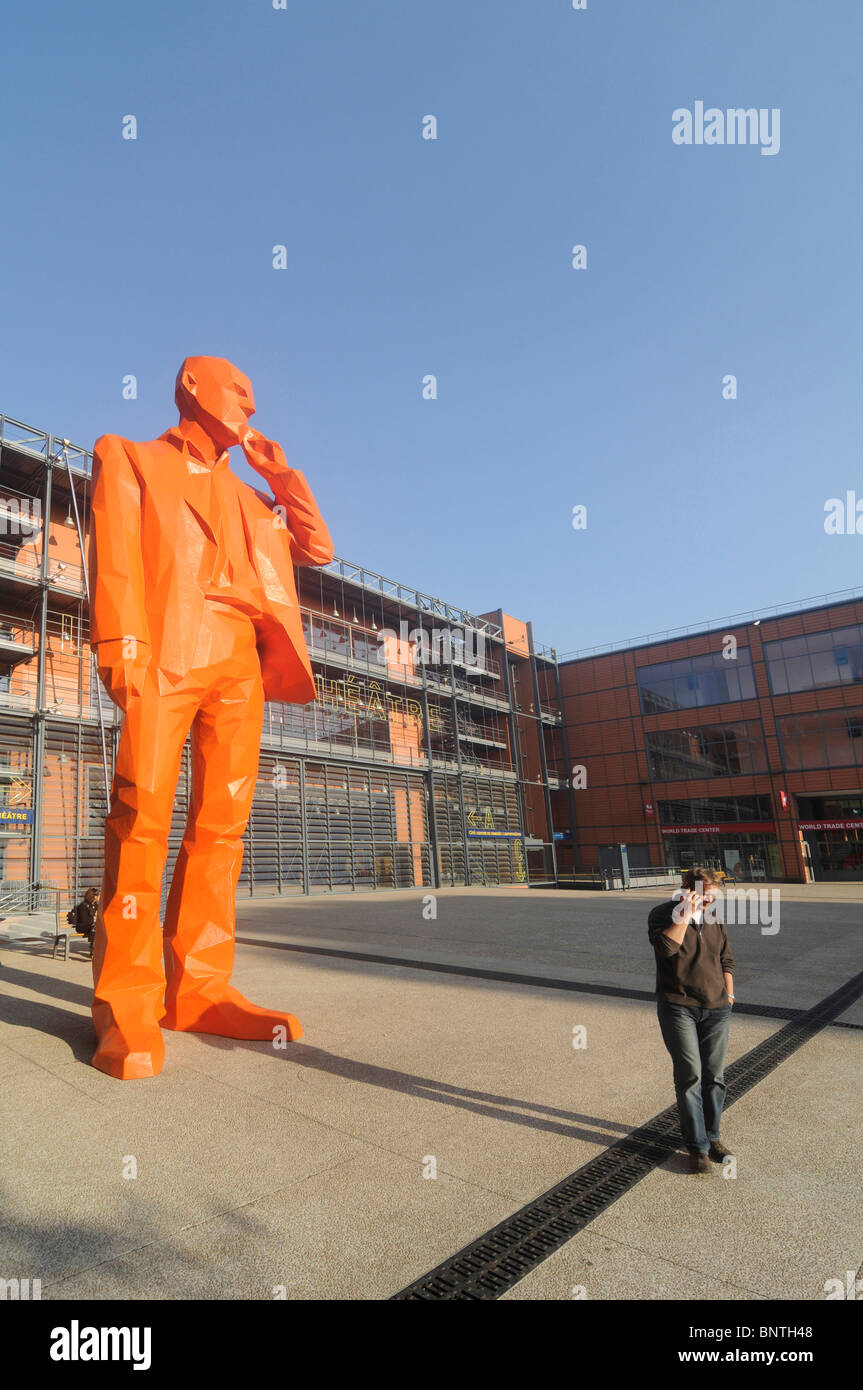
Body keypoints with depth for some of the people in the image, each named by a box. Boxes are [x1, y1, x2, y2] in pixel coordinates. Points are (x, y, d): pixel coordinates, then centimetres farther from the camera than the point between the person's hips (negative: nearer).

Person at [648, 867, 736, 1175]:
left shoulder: (714, 918, 8)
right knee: (690, 1075, -6)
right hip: (678, 1008, -5)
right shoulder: (662, 914, -8)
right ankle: (697, 1146, 5)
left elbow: (726, 960, 18)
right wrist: (686, 915, -24)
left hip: (716, 1009, 5)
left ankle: (711, 1137, 24)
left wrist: (729, 994, 12)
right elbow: (666, 946, -27)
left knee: (714, 1076, 9)